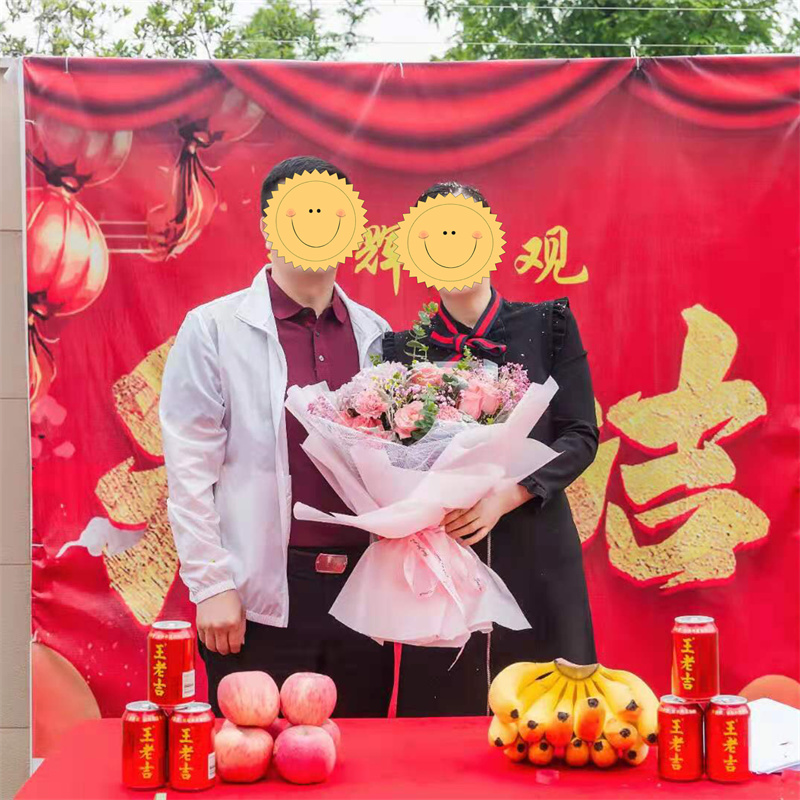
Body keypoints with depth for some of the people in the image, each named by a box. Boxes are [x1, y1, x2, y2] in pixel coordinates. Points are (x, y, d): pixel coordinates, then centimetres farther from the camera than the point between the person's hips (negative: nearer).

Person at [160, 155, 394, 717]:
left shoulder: (375, 334, 10)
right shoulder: (213, 329, -1)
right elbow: (189, 469, -4)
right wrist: (211, 586, -9)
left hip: (360, 587, 4)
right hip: (262, 597, -3)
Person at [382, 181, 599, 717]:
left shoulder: (547, 326, 4)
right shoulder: (405, 348, 6)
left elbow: (581, 436, 0)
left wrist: (506, 496, -13)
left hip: (535, 552, 0)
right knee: (443, 704, 3)